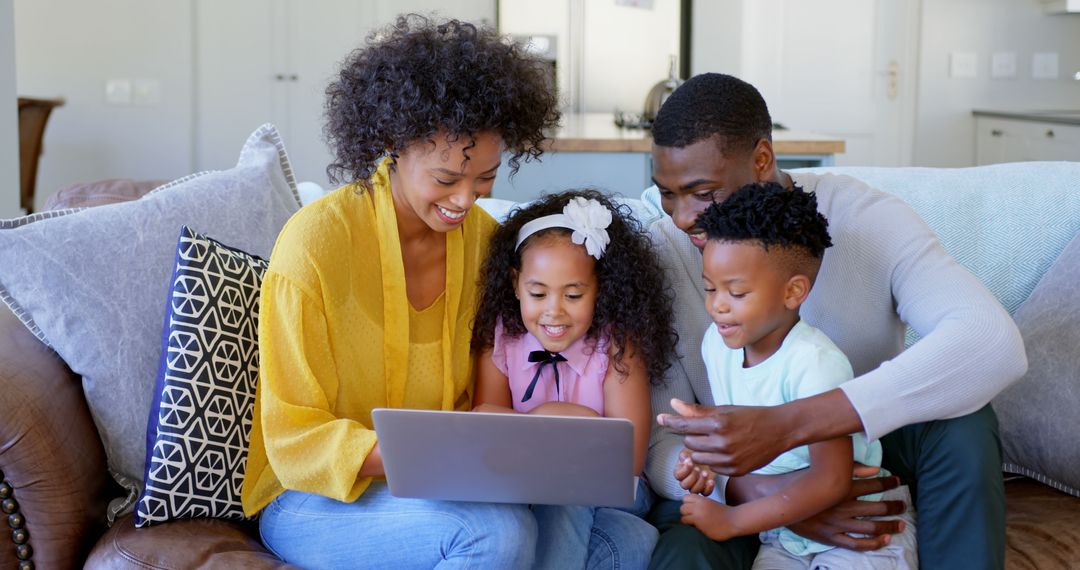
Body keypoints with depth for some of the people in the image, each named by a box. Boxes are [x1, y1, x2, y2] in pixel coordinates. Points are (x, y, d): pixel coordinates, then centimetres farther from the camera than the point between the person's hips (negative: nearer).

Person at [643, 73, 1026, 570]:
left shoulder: (863, 217, -19)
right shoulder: (659, 255, -16)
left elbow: (994, 343, -36)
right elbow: (655, 446, -16)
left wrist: (787, 424, -46)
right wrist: (755, 493, -39)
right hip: (731, 482, -1)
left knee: (962, 422, -29)